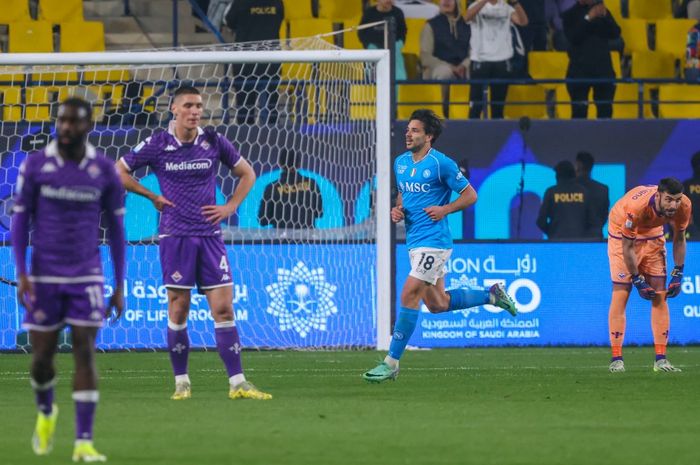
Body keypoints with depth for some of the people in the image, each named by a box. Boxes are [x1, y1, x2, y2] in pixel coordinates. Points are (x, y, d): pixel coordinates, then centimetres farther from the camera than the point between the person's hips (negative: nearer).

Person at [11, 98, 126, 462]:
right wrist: (21, 274, -8)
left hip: (87, 277, 0)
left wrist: (119, 285, 5)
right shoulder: (35, 165, -2)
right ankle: (46, 412, 36)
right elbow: (20, 220, 1)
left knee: (85, 354, -8)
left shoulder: (104, 171, -1)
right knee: (42, 356, 4)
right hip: (44, 276, 0)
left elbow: (115, 228, 7)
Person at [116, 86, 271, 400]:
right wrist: (152, 197, 1)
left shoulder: (214, 142, 3)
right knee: (178, 310, -1)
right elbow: (118, 172, 7)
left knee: (223, 308, -3)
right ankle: (181, 382, 10)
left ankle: (238, 383, -2)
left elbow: (247, 174, 17)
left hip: (209, 235, 2)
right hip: (175, 236, -2)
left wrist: (230, 207, 5)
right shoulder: (157, 144, -2)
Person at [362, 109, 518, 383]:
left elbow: (470, 195, -4)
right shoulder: (401, 162, 12)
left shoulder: (441, 163, -10)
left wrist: (444, 210, -18)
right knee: (437, 304, 13)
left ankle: (391, 363, -12)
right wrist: (398, 210, 5)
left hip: (434, 241, -9)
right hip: (414, 242, 9)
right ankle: (492, 295, 33)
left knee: (409, 295, -15)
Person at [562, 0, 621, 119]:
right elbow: (572, 37, -12)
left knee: (605, 110, 1)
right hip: (580, 68, -3)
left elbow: (615, 34, 2)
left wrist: (605, 17, -14)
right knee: (579, 111, -5)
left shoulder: (602, 10, 12)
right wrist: (588, 18, -19)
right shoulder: (570, 14, 3)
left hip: (603, 67, 3)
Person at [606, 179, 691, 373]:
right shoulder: (637, 206, -40)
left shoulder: (683, 206, -26)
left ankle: (661, 359, 0)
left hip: (653, 234, 5)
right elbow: (628, 248, -28)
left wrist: (678, 275, -7)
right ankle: (616, 359, -9)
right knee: (620, 293, -11)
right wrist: (638, 282, -23)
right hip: (622, 235, -5)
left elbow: (679, 239, -6)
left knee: (660, 295, -1)